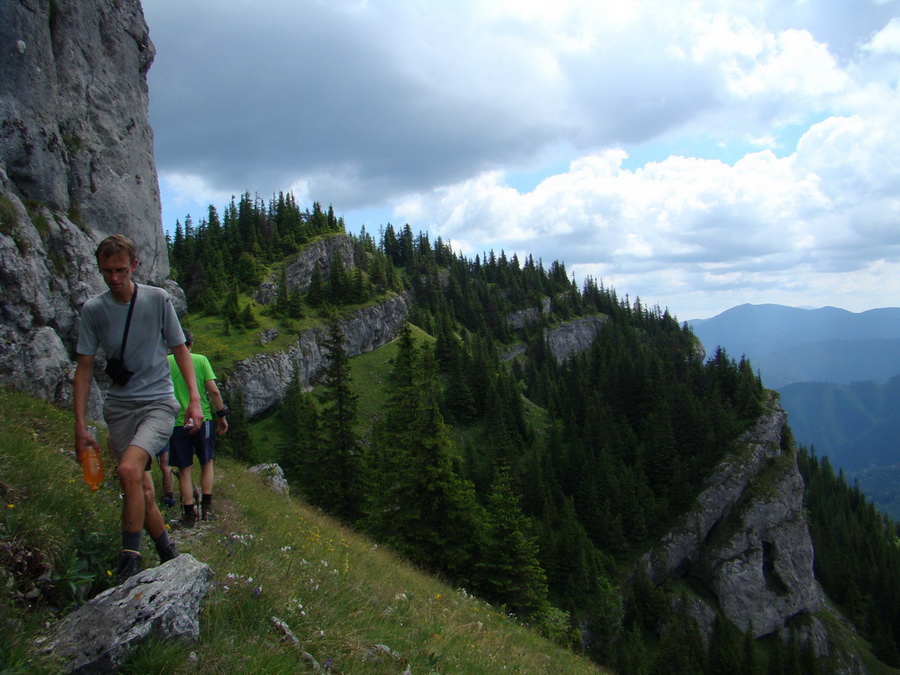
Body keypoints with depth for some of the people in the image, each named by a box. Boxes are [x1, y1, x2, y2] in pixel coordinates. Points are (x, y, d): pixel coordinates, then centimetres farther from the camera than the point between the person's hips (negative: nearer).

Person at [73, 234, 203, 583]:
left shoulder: (158, 299, -4)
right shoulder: (93, 309, 0)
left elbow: (180, 349, 5)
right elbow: (84, 368, 4)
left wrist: (194, 398, -4)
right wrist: (80, 427, 2)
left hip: (158, 402, -3)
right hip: (119, 407, 3)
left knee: (129, 470, -26)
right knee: (143, 491, 4)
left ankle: (130, 561, -16)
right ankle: (169, 555, 24)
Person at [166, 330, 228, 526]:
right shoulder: (201, 360, -3)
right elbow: (214, 391, -8)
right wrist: (221, 416, 2)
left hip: (177, 422, 0)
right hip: (202, 420, 0)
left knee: (184, 470, 9)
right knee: (207, 463, 17)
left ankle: (189, 513, 11)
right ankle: (206, 507, 15)